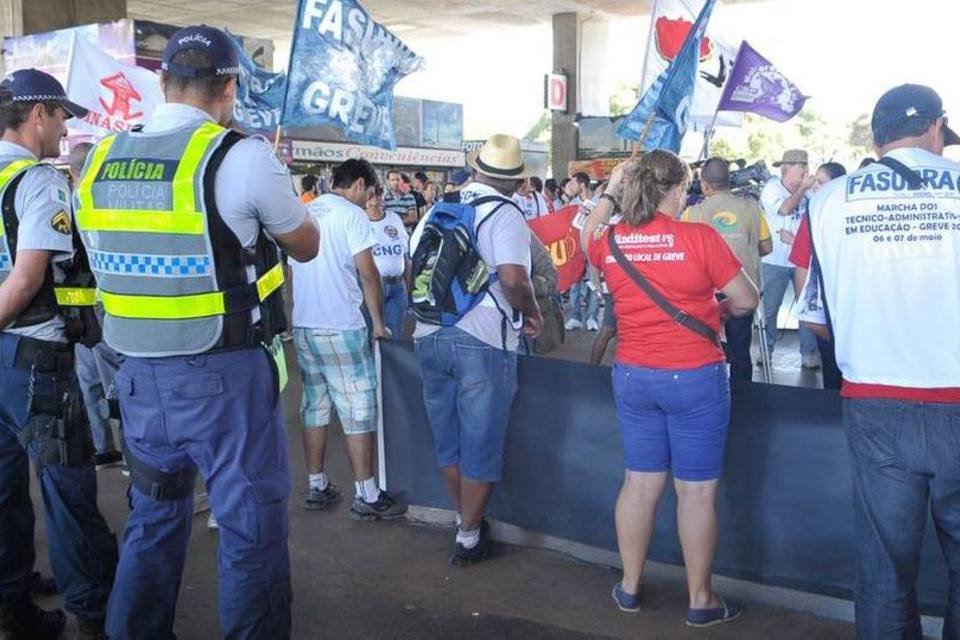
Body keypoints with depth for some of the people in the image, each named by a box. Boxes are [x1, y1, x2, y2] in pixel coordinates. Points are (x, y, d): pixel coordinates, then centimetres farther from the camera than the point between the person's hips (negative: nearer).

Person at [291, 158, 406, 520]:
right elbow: (367, 273, -13)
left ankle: (317, 487, 19)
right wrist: (378, 321, -4)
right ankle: (366, 496, 2)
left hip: (303, 326, 7)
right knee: (358, 411, -1)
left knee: (314, 408, 13)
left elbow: (292, 271, 18)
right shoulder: (352, 214, -7)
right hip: (341, 327, -7)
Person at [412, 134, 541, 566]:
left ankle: (466, 520, 33)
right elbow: (513, 279, -23)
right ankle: (468, 538, 15)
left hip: (430, 336, 6)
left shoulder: (438, 208, 8)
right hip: (483, 341, -5)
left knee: (447, 438, 19)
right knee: (481, 445, 7)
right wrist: (531, 313, -5)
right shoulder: (505, 215, -10)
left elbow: (414, 268, 15)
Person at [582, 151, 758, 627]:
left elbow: (587, 239, 25)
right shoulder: (700, 238, -13)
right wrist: (717, 309, 13)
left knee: (640, 482, 15)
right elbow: (748, 300, -6)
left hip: (632, 376, 5)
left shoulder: (610, 241, -1)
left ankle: (630, 587, 27)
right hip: (695, 376, -4)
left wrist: (609, 193, 23)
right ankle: (700, 600, 19)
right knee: (696, 490, 6)